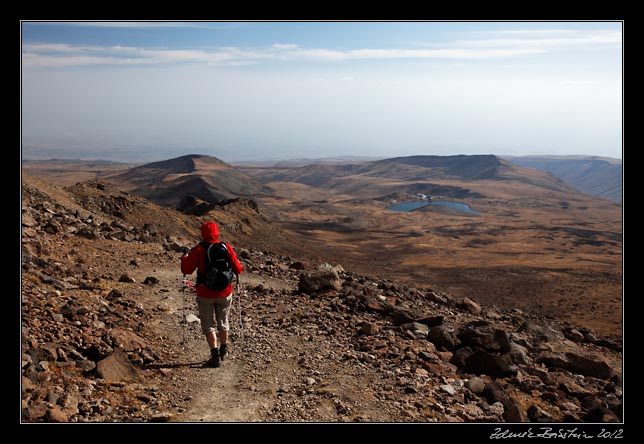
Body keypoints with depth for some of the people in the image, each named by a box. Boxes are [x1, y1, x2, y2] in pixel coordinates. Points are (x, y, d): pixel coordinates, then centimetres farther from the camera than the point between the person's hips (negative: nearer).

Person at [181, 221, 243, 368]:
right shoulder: (227, 247, -5)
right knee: (223, 322, 21)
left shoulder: (199, 249, -11)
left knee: (208, 324, 8)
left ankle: (215, 356, 4)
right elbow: (237, 269, -3)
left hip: (205, 294, -3)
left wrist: (184, 259, 11)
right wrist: (239, 266, 20)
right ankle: (223, 350, 37)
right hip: (225, 293, 3)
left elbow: (186, 269, -9)